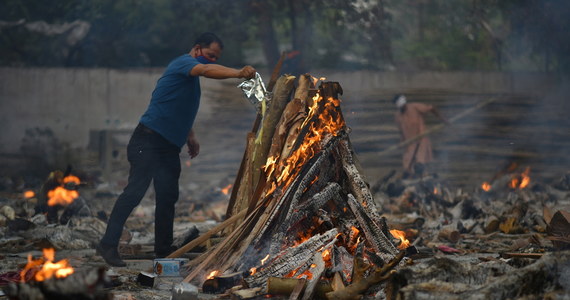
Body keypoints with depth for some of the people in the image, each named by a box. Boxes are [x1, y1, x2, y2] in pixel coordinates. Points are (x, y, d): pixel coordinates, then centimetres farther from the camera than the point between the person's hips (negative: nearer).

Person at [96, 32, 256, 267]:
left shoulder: (191, 77, 21)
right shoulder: (183, 63, -10)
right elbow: (207, 70, -31)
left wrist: (190, 137, 22)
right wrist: (238, 73, -44)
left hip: (169, 146, 10)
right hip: (149, 139, -10)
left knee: (168, 195, 10)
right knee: (135, 191, -13)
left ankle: (164, 248, 18)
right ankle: (108, 244, -12)